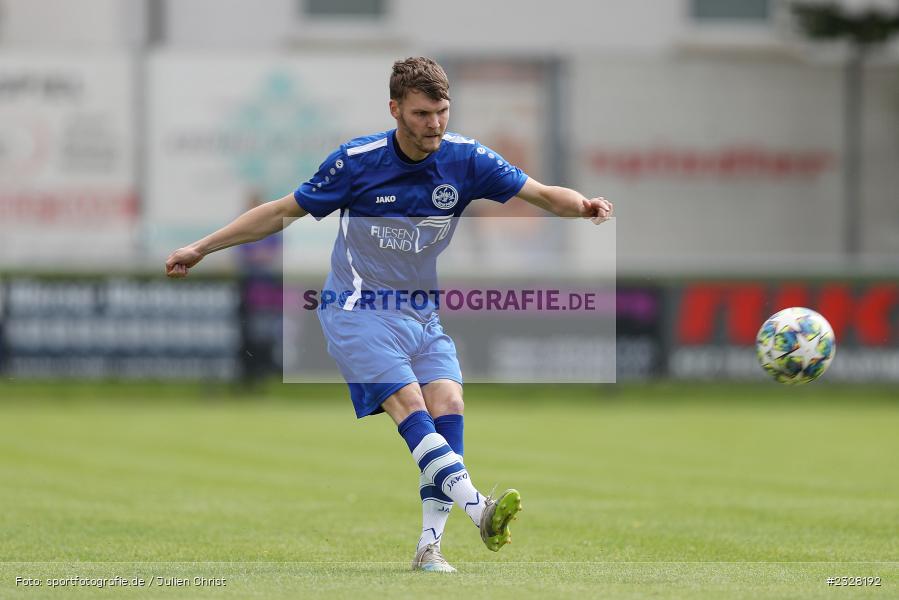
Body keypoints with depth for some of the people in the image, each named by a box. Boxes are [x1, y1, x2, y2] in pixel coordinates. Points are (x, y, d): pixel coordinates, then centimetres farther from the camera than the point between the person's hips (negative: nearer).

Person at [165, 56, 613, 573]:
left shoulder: (465, 159, -6)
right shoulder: (357, 162, -12)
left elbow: (543, 194, -5)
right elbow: (283, 212, -1)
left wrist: (583, 206, -28)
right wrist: (200, 249, 0)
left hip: (424, 313, 4)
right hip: (358, 311, -4)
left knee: (448, 403, -18)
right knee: (409, 402, -24)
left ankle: (429, 546, -19)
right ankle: (479, 510, -38)